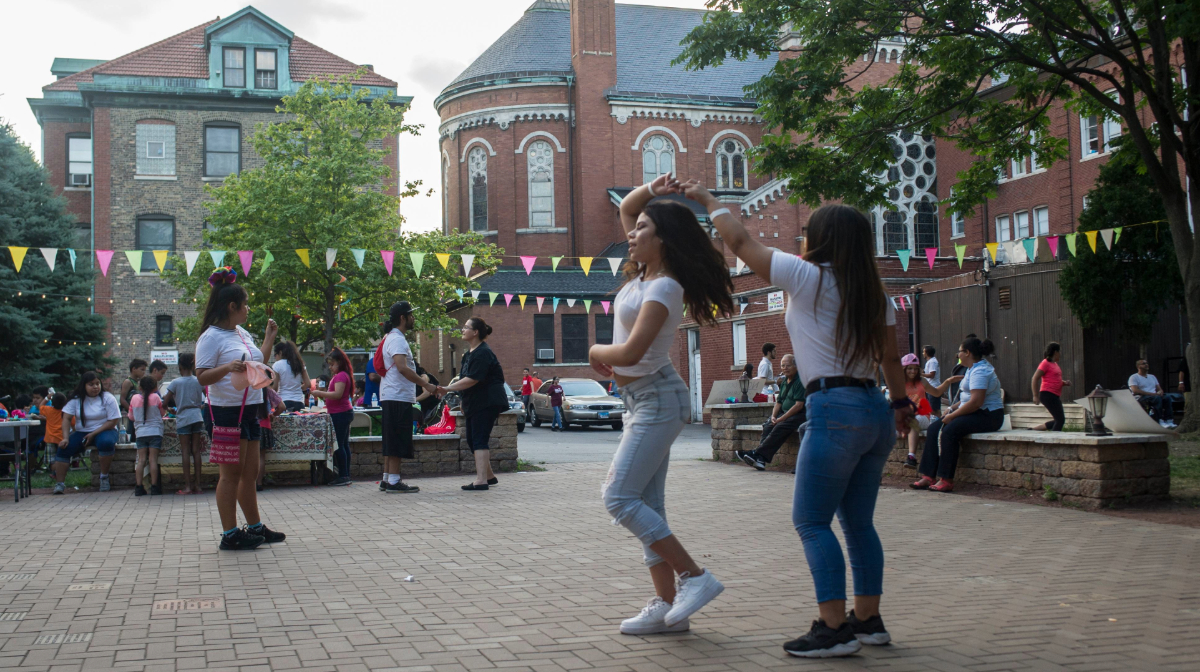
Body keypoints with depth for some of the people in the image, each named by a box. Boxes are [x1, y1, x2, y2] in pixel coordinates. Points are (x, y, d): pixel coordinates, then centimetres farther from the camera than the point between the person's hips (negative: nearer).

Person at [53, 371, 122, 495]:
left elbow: (113, 422, -10)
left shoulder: (107, 398, -4)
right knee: (64, 448, -21)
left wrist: (93, 434, -17)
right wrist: (65, 438, -16)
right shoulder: (76, 399, 5)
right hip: (82, 432, 3)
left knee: (106, 442, -37)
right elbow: (66, 418, -1)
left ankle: (104, 476, -19)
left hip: (104, 430, -3)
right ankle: (59, 483, -18)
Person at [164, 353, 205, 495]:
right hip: (197, 416, 2)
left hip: (183, 418, -2)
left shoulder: (175, 383, -4)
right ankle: (197, 485, 5)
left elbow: (165, 403, -3)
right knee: (196, 450, 5)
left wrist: (171, 408, 18)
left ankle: (187, 486, -4)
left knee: (185, 451, -1)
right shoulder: (199, 381, 3)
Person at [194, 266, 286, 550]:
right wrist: (228, 367, -31)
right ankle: (230, 535, 3)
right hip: (227, 411, -9)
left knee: (250, 473, 14)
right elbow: (202, 377, -16)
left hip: (249, 410, 9)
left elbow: (260, 362, 29)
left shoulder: (243, 333, 15)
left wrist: (270, 336, 23)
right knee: (231, 474, -3)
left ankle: (255, 527, 24)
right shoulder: (212, 337, -11)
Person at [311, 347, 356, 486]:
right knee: (344, 444, 11)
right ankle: (346, 475, 14)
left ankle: (343, 476, -9)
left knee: (338, 445, -9)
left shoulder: (341, 376, -14)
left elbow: (338, 394, -24)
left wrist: (320, 393, -18)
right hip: (344, 412, 11)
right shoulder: (339, 376, 19)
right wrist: (323, 394, 13)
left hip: (340, 414, -11)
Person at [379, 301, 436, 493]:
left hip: (391, 397, 11)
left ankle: (387, 480, 16)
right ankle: (394, 481, -8)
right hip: (398, 397, -11)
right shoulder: (397, 339, -14)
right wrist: (426, 385, -24)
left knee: (392, 441, 12)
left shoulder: (393, 338, 20)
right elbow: (402, 368, -26)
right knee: (397, 442, -9)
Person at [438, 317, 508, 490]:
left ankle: (481, 480, -13)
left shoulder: (482, 353, -16)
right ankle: (489, 476, 23)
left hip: (487, 403, -10)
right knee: (472, 440, 12)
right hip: (474, 404, 10)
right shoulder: (469, 353, 16)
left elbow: (472, 379, -24)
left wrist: (447, 389, -22)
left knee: (479, 440, -12)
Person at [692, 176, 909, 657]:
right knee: (858, 521, 14)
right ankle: (868, 620, 19)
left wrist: (707, 199, 14)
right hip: (875, 412, 8)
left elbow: (740, 242, 1)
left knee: (811, 521, -4)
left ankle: (834, 629, -7)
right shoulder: (875, 295, 13)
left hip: (835, 410, -8)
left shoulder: (808, 278, -6)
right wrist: (900, 404, 32)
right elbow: (890, 358, 18)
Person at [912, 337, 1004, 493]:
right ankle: (928, 476, -9)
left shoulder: (980, 371, -17)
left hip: (988, 416, -11)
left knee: (949, 430, -30)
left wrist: (952, 415, -18)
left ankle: (946, 480, -25)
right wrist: (953, 407, 8)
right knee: (934, 428, -3)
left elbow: (976, 401, -26)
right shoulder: (974, 368, 17)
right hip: (974, 413, 11)